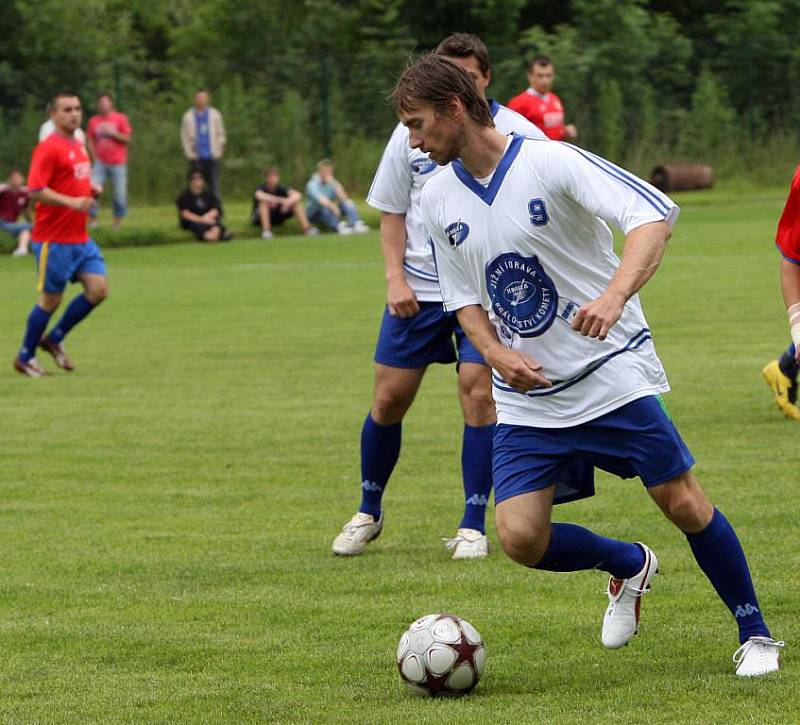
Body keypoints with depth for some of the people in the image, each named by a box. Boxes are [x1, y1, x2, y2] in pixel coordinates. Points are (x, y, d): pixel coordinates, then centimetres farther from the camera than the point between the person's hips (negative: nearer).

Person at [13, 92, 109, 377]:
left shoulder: (78, 146, 13)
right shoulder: (49, 148, -14)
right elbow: (35, 190, -22)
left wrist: (92, 190, 7)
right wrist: (72, 202, -30)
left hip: (80, 237, 8)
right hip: (54, 240, -8)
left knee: (98, 289, -2)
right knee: (51, 299, 0)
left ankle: (54, 339, 15)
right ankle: (25, 357, 17)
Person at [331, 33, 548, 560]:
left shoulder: (517, 135, -7)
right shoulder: (413, 133, 1)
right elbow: (392, 213, 9)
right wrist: (395, 276, -4)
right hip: (418, 288, 2)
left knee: (478, 392, -14)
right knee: (389, 398, 4)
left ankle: (474, 527, -5)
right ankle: (368, 512, 24)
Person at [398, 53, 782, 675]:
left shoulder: (551, 163, -15)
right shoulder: (438, 200, 3)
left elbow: (655, 215, -25)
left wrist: (615, 296, -41)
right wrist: (496, 354, -5)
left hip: (611, 373, -5)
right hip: (526, 399, 5)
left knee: (685, 505, -7)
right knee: (521, 538, -10)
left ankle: (755, 636, 13)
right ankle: (629, 565, 20)